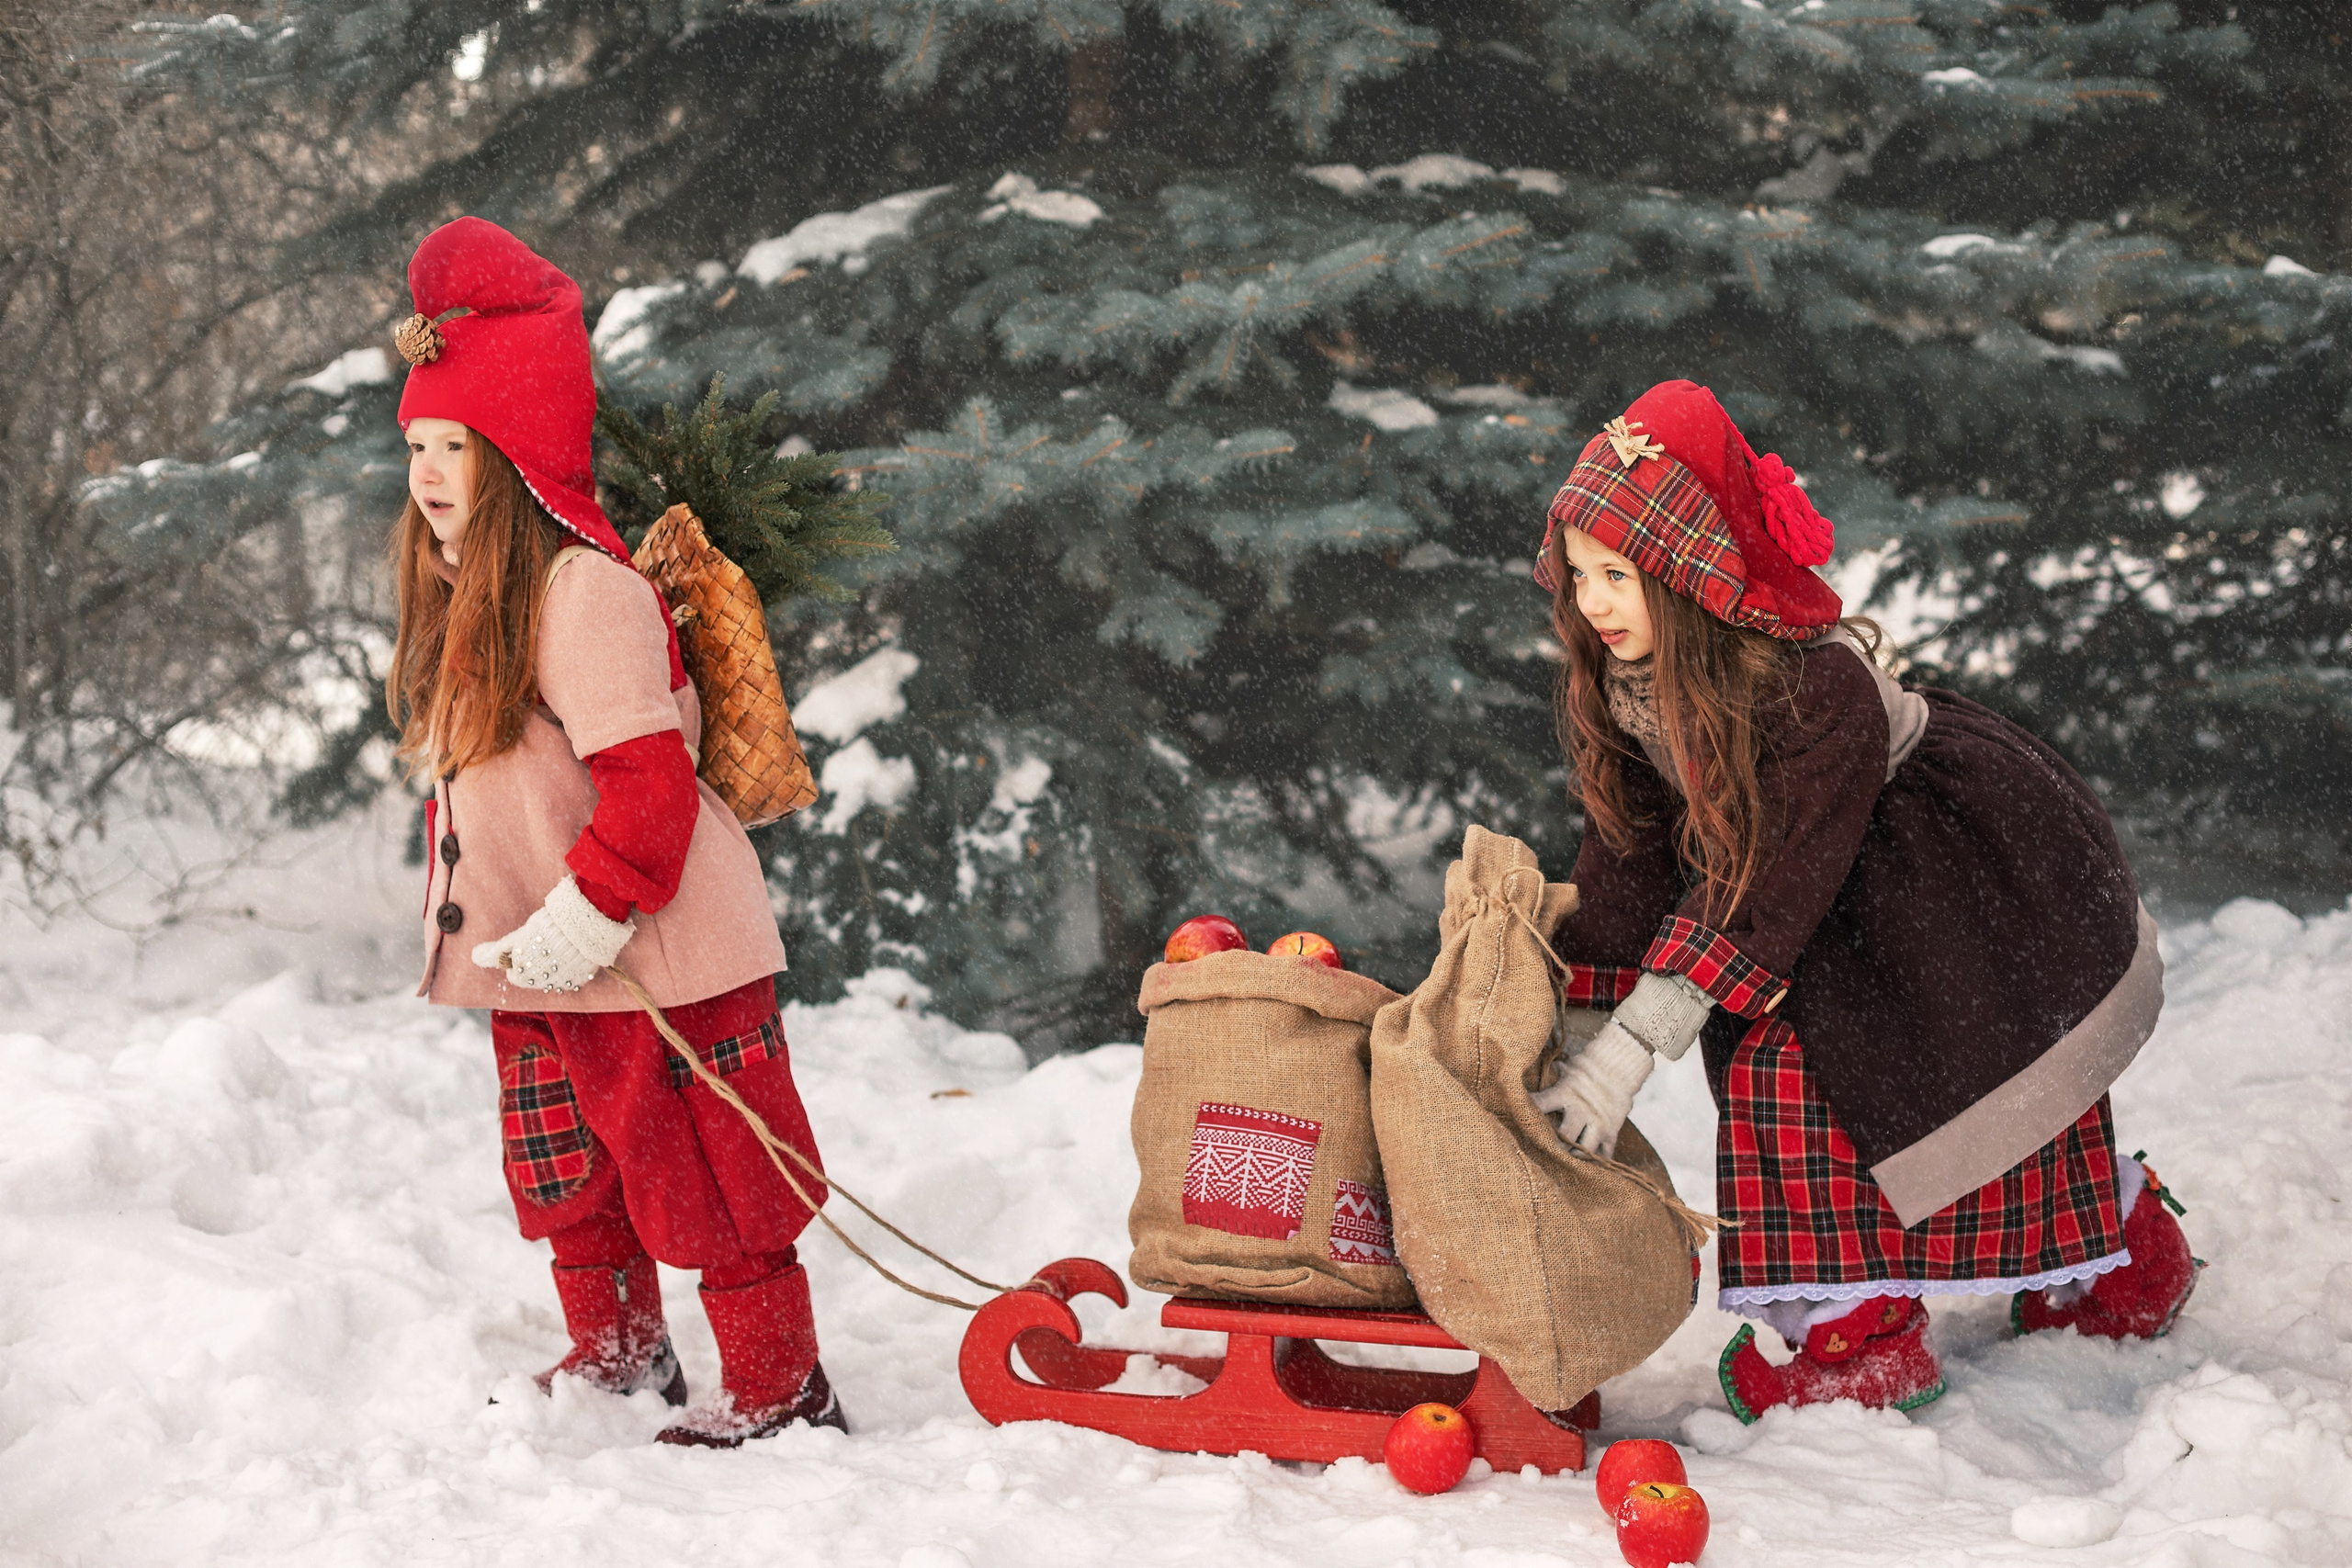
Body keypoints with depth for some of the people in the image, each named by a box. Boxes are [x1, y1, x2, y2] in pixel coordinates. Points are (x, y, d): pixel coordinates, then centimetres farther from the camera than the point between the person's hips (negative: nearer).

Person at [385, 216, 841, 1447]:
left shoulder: (584, 590, -20)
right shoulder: (464, 598, 10)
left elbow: (648, 782, -23)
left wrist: (584, 918, -23)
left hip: (654, 962, -9)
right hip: (530, 968, 9)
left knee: (700, 1184, 0)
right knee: (565, 1184, 20)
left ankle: (778, 1395, 10)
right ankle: (616, 1361, 36)